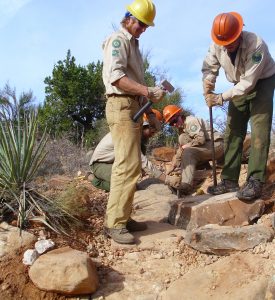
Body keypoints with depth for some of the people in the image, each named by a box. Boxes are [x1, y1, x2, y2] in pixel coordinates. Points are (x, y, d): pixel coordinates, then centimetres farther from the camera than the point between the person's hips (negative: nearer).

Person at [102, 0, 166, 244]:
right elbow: (115, 76, -19)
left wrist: (148, 110, 20)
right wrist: (146, 91, -27)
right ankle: (115, 223, -11)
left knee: (130, 164, 7)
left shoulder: (133, 44, 25)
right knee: (128, 164, -15)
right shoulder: (118, 40, -4)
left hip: (134, 108, 10)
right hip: (121, 106, -10)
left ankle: (122, 217, 13)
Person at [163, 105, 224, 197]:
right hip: (206, 146, 10)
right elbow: (181, 149, 14)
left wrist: (187, 146, -11)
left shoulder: (191, 121, -13)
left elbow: (200, 139, -25)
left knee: (188, 152, -26)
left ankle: (186, 184, -36)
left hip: (217, 144, -10)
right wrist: (172, 166, 3)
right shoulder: (181, 129, 15)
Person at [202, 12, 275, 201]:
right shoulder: (216, 45, -16)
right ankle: (230, 180, 3)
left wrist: (221, 98, -32)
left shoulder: (256, 45, -32)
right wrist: (208, 82, -24)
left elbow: (248, 83, -31)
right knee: (233, 131, -1)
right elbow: (209, 68, -1)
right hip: (240, 86, 5)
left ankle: (255, 182, -18)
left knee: (259, 131, -17)